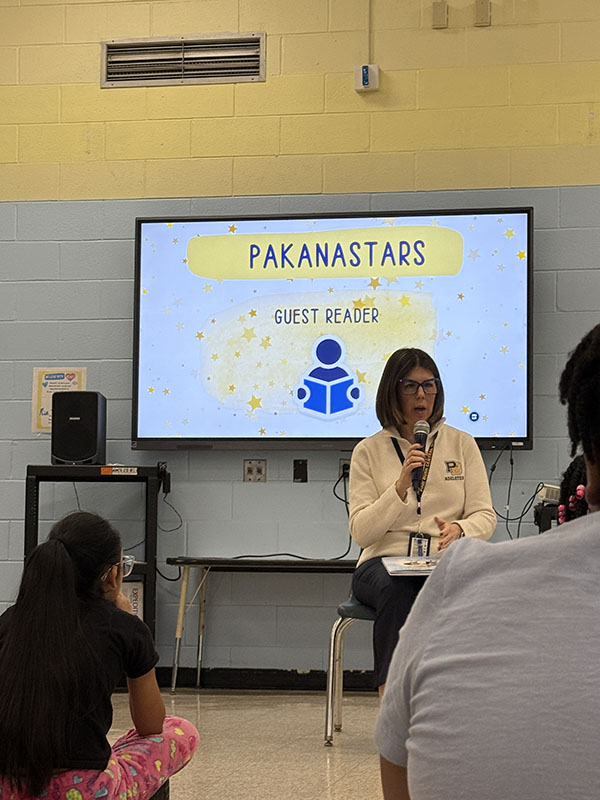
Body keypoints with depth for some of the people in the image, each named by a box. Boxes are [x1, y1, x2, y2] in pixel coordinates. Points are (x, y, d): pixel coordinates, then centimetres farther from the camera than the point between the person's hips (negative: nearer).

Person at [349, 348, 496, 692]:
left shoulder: (462, 444, 14)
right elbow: (361, 532, 0)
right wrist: (401, 486, -14)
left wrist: (460, 529, -16)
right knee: (396, 590, -39)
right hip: (385, 562, -1)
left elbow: (485, 516, 9)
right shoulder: (369, 451, 10)